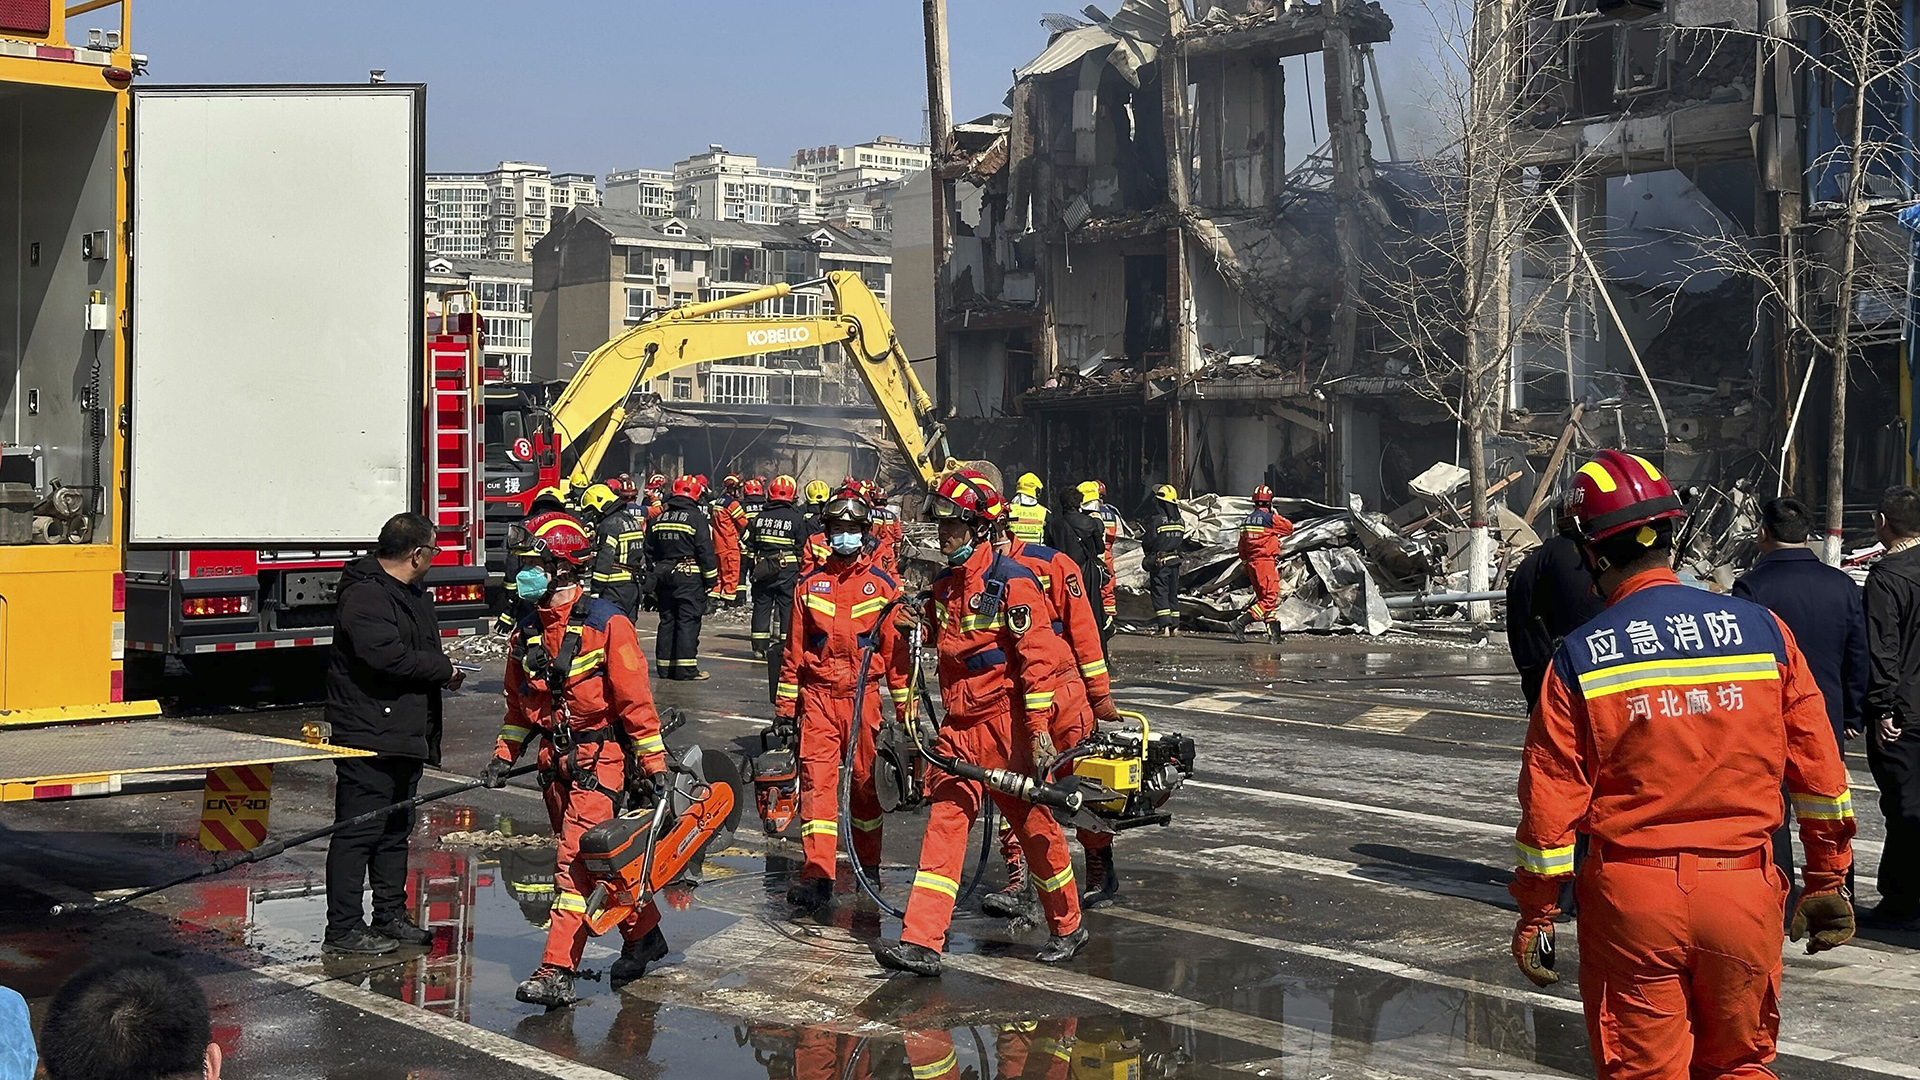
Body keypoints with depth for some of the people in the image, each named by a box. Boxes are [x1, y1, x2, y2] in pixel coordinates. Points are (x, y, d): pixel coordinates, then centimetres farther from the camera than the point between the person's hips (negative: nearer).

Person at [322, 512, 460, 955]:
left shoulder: (414, 595, 18)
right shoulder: (365, 596, -15)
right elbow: (386, 655, -28)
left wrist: (443, 670, 7)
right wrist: (443, 670, -15)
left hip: (406, 736, 10)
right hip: (367, 737, -10)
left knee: (396, 830, 16)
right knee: (358, 833, -6)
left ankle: (390, 915, 26)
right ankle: (343, 928, -2)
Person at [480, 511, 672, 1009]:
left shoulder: (605, 623, -14)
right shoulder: (528, 630, 8)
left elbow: (634, 698, -13)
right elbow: (519, 702, 19)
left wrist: (654, 763, -13)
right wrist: (503, 757, 12)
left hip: (599, 758, -7)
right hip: (555, 761, 7)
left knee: (576, 860, -12)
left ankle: (557, 972, -13)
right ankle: (644, 935, 32)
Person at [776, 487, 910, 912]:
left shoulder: (883, 586, 3)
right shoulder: (810, 585, 7)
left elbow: (897, 648, 5)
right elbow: (794, 649, 10)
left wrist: (904, 704, 4)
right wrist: (785, 703, 8)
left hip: (862, 697, 0)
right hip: (817, 696, 1)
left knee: (863, 781, 9)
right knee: (816, 780, -9)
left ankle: (869, 865, 25)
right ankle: (818, 875, -13)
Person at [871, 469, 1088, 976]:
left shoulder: (1011, 582, -13)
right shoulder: (945, 584, 10)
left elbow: (1039, 658, -17)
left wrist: (1040, 729, -19)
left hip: (1006, 725, -7)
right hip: (959, 726, 7)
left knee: (1034, 825, 6)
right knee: (944, 822, -2)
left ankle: (1068, 928, 24)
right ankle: (922, 942, -6)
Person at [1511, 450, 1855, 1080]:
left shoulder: (1579, 657, -7)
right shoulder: (1762, 630, 0)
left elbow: (1551, 799, -5)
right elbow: (1819, 771, 4)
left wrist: (1536, 916, 5)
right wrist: (1828, 879, 14)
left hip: (1631, 894, -2)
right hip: (1743, 890, 2)